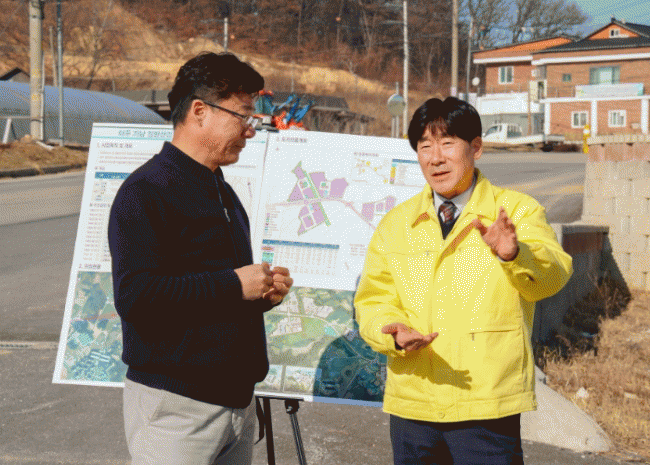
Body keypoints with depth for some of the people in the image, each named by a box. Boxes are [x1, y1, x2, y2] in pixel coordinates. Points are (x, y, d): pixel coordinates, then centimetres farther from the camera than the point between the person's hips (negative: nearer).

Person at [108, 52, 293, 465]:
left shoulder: (222, 192, 19)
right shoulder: (147, 191, -11)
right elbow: (135, 295, -23)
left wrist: (263, 291, 7)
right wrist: (234, 285, -19)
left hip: (236, 397, 9)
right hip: (175, 404, -9)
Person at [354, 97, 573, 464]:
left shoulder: (518, 211, 1)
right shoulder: (395, 224, 11)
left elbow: (553, 275, -14)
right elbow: (373, 299, 7)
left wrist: (514, 254, -36)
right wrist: (394, 333, -15)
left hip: (488, 409, -3)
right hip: (412, 406, 3)